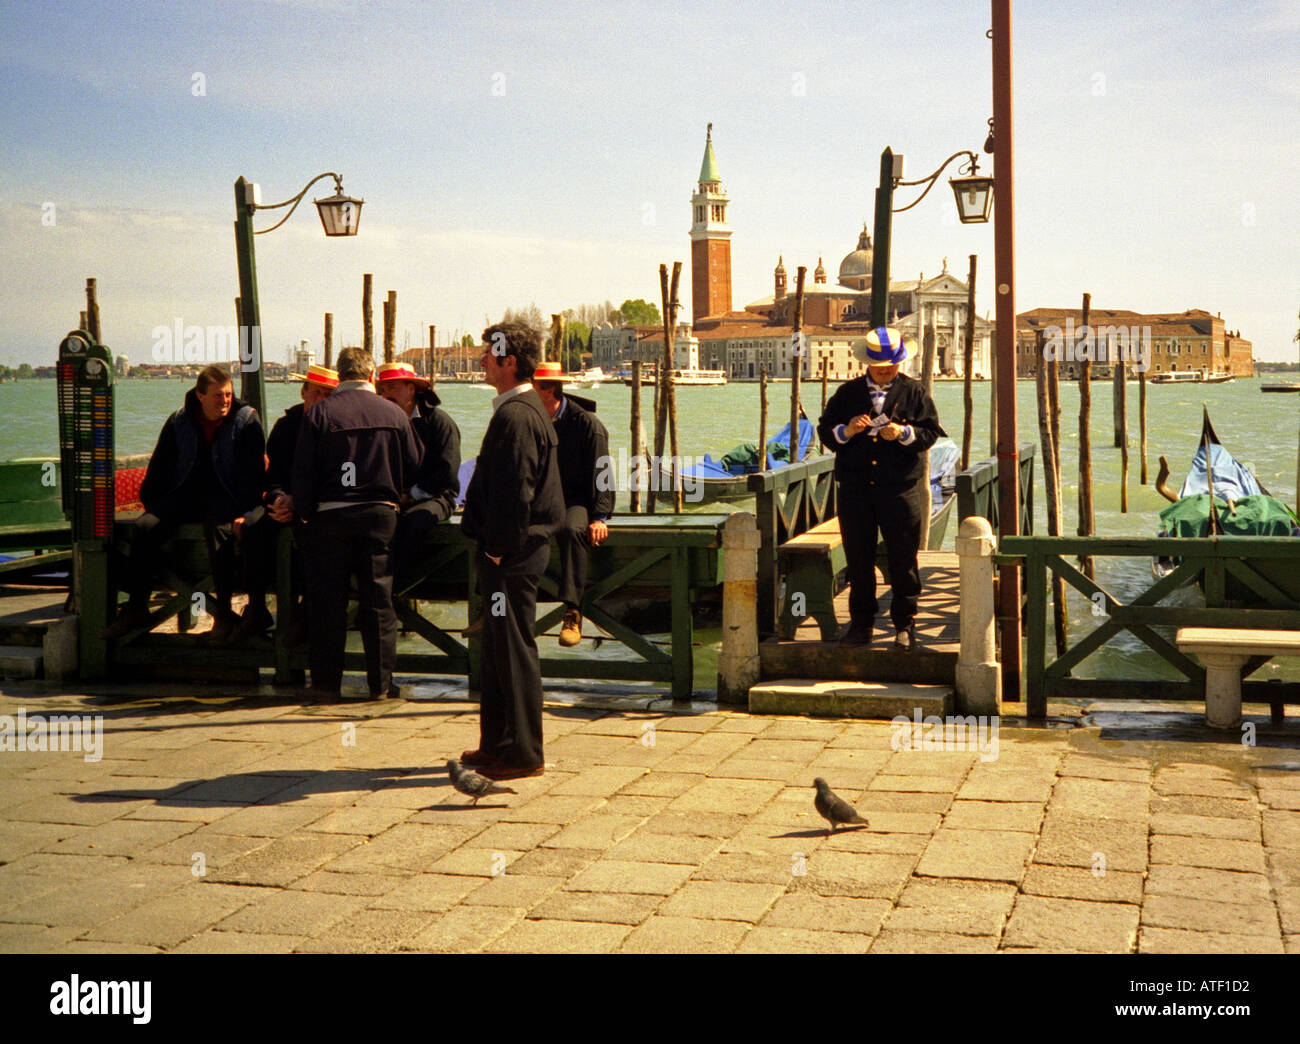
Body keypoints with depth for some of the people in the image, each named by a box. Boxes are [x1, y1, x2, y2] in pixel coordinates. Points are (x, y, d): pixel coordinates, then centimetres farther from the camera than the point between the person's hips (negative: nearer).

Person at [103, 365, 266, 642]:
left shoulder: (246, 419, -4)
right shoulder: (179, 421, 6)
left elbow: (253, 470, -8)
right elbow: (160, 466, 14)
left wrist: (247, 512, -18)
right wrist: (149, 504, 10)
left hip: (224, 495, -4)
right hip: (185, 493, 4)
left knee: (218, 529, -37)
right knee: (144, 528, -19)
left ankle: (224, 611, -30)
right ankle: (136, 609, -13)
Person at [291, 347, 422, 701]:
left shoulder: (319, 413, -6)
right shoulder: (394, 414, 1)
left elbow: (302, 472, -6)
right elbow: (413, 469, 8)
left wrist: (305, 513, 7)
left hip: (331, 515, -1)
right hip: (381, 513, 2)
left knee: (328, 601, 6)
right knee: (378, 599, 7)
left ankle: (326, 683, 9)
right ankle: (381, 682, 10)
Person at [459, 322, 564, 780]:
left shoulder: (516, 416, -18)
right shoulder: (521, 410, 16)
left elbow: (516, 491, -23)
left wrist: (500, 549, -17)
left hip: (511, 553, -11)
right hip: (510, 549, 11)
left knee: (514, 650, -4)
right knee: (499, 648, 16)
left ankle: (523, 754, 4)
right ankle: (497, 743, 26)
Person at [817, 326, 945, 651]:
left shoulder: (913, 391, 6)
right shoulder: (848, 392, 10)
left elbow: (931, 432, 1)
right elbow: (825, 430, 9)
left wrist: (903, 433, -16)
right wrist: (846, 431, -11)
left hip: (901, 487, -2)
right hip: (855, 488, 2)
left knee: (903, 558, 1)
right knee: (858, 559, 6)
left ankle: (905, 624, 11)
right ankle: (861, 623, 16)